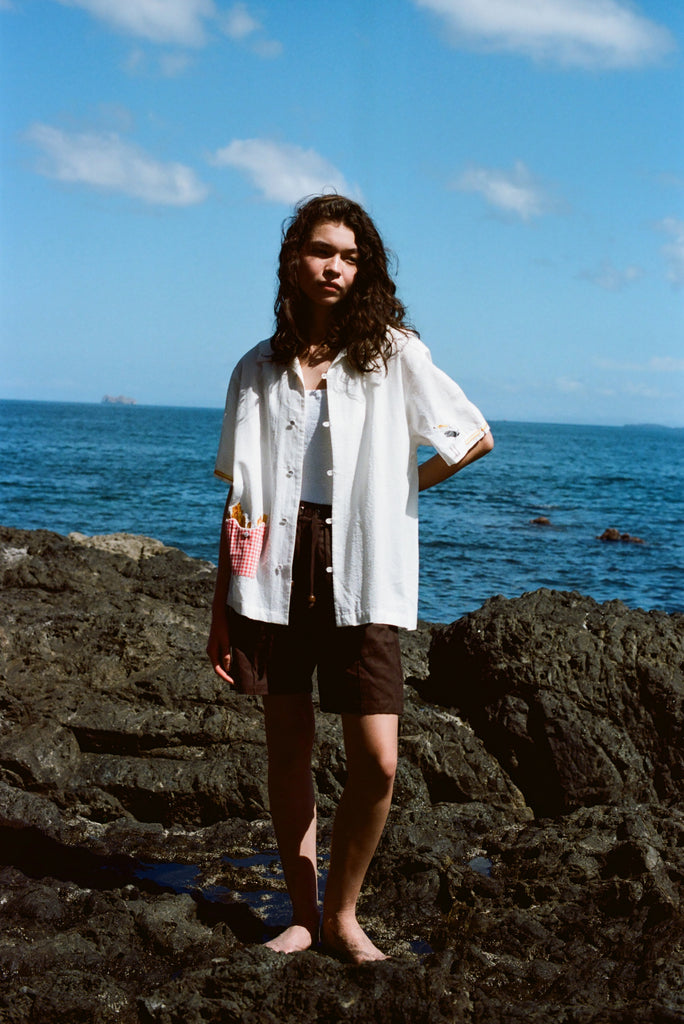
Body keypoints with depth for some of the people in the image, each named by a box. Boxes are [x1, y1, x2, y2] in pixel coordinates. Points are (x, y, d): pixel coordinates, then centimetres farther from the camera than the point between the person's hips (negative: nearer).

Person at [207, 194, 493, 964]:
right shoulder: (259, 369, 8)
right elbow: (238, 500, 7)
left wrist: (395, 487, 6)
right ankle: (302, 914, 24)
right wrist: (221, 609, 4)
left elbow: (476, 437, 10)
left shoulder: (392, 353, 2)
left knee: (377, 762, -8)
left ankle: (341, 913, 14)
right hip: (277, 574, 2)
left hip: (361, 581, -2)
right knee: (288, 754, 8)